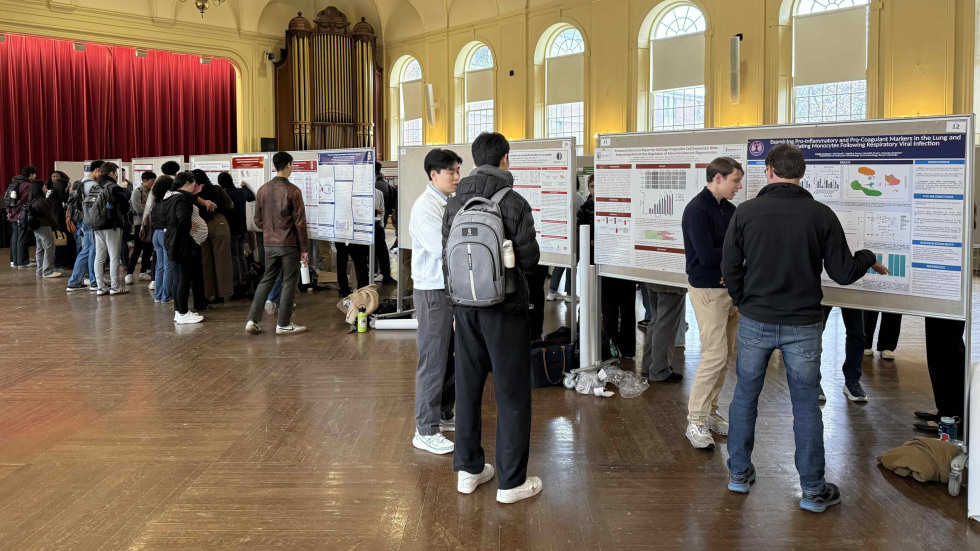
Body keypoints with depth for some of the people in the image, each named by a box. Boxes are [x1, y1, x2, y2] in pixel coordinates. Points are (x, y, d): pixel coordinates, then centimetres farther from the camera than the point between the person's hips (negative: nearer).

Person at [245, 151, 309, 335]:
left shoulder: (262, 190, 4)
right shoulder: (293, 191, -12)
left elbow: (258, 221, 9)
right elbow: (300, 222, -12)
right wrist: (304, 248, -5)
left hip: (269, 244, 5)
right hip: (289, 244, -5)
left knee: (266, 280, 14)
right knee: (289, 283, 4)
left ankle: (253, 320, 10)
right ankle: (283, 324, 9)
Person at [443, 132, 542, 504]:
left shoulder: (454, 204, 3)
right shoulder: (514, 203, -13)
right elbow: (530, 259, -10)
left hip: (466, 306, 5)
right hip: (504, 308, -5)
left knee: (468, 387, 15)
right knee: (512, 393, 4)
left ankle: (468, 469, 25)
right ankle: (511, 481, 10)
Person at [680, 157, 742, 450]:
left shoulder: (728, 209, 12)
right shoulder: (697, 210, -15)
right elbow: (707, 255, -23)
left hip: (729, 287, 9)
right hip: (708, 290, -8)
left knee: (725, 355, 11)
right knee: (715, 354, -9)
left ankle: (709, 412, 23)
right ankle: (696, 421, 0)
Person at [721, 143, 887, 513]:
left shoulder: (746, 212, -6)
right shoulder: (821, 215, -6)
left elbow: (730, 268, -3)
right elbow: (843, 273, -4)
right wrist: (868, 259, 18)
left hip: (755, 321, 0)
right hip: (803, 325, 0)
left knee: (745, 395, 16)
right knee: (806, 403, 10)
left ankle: (739, 472, 26)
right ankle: (813, 489, 17)